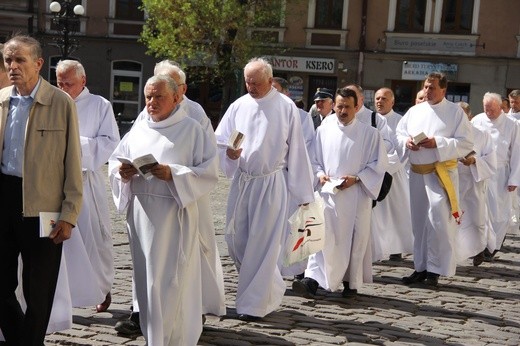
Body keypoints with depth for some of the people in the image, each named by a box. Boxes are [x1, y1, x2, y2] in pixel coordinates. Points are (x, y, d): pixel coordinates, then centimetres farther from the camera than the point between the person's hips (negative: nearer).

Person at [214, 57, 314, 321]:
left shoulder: (286, 107, -5)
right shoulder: (238, 106, 5)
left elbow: (296, 151, -3)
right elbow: (219, 139, 8)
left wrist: (302, 191, -1)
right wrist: (228, 152, -16)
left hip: (270, 183, -5)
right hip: (241, 181, 5)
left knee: (262, 244, -2)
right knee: (235, 239, 8)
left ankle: (254, 303, 10)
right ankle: (272, 288, 29)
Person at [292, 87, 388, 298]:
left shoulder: (369, 133, -1)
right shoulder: (323, 130, 6)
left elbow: (379, 163, 0)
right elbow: (314, 160, 14)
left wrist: (356, 178, -11)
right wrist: (320, 174, -6)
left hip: (356, 194, -1)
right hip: (329, 193, 1)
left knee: (355, 239, 6)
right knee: (323, 236, -8)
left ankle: (351, 283, 19)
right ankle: (312, 281, -15)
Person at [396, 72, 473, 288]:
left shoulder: (456, 112, -2)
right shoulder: (414, 111, 12)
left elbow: (466, 143, -7)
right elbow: (399, 133, 16)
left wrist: (438, 143, -18)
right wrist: (406, 141, -7)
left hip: (442, 174, -5)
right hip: (417, 173, 5)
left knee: (439, 220, -10)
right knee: (419, 221, 10)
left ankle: (435, 270, -2)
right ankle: (421, 267, 19)